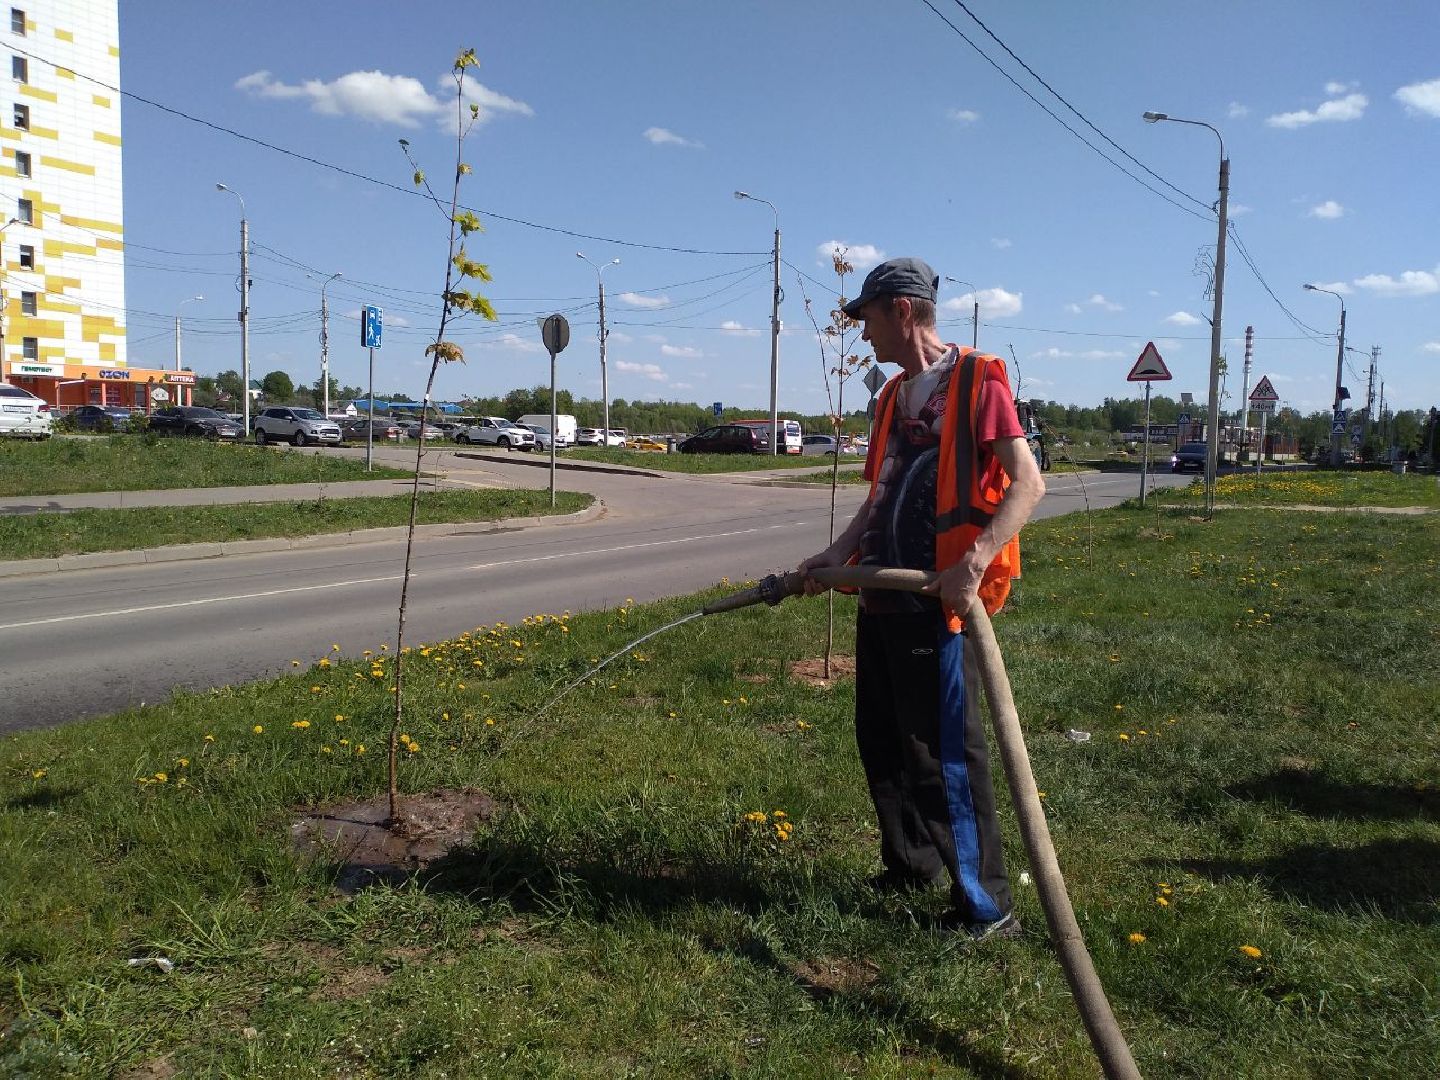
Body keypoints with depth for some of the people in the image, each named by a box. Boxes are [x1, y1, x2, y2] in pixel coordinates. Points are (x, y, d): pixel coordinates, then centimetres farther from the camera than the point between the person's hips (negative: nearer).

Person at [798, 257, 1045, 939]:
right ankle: (911, 865, 34)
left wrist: (974, 561, -29)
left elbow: (1028, 481, -17)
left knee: (944, 754, -4)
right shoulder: (894, 397, 17)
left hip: (937, 602, -9)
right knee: (880, 742, 17)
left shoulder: (976, 381, -8)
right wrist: (839, 553, 8)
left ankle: (986, 909, 9)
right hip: (880, 597, 9)